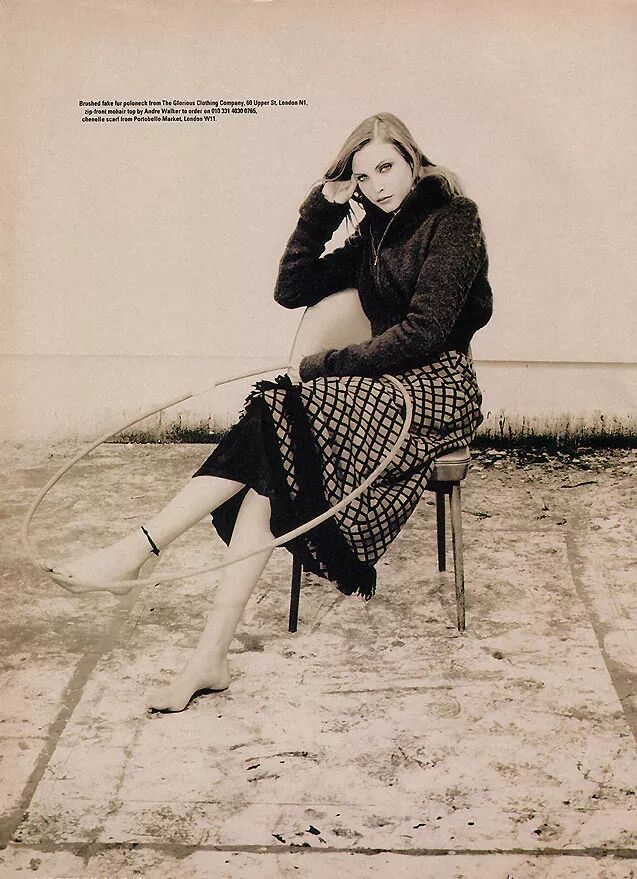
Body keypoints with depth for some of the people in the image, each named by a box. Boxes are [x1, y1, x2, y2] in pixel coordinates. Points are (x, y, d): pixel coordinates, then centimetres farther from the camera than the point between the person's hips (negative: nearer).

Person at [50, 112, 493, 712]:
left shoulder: (452, 220, -3)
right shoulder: (375, 234, 20)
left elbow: (425, 330, -14)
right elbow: (292, 290, 14)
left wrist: (329, 365, -12)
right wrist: (322, 210, 6)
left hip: (434, 389, -6)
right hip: (386, 387, 6)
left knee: (278, 420, -28)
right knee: (268, 464, -22)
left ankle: (138, 549, -26)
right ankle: (211, 657, -29)